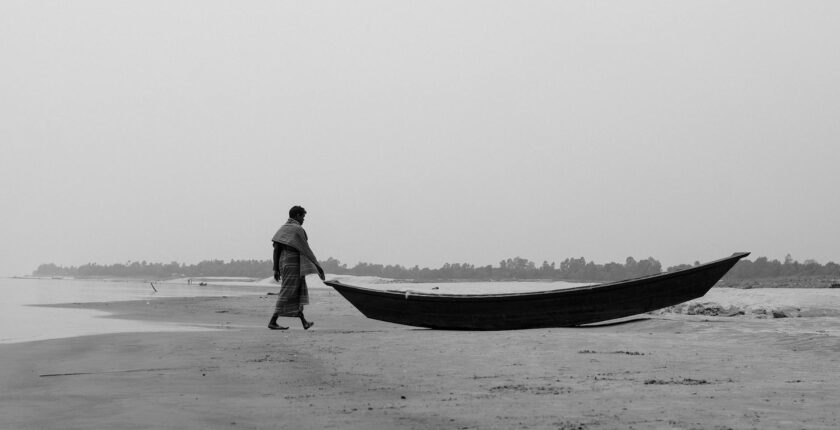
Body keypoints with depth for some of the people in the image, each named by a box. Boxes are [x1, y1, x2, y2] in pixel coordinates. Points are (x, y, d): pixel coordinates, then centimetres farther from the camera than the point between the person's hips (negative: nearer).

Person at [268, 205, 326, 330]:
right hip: (294, 264, -8)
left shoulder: (282, 229, 12)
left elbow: (276, 250, 9)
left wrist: (276, 269, 12)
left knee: (299, 292, 14)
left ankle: (304, 322, 13)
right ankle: (272, 322, -7)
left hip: (283, 263, 9)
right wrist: (318, 267, -8)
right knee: (287, 293, -5)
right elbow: (306, 250, -12)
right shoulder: (298, 229, -11)